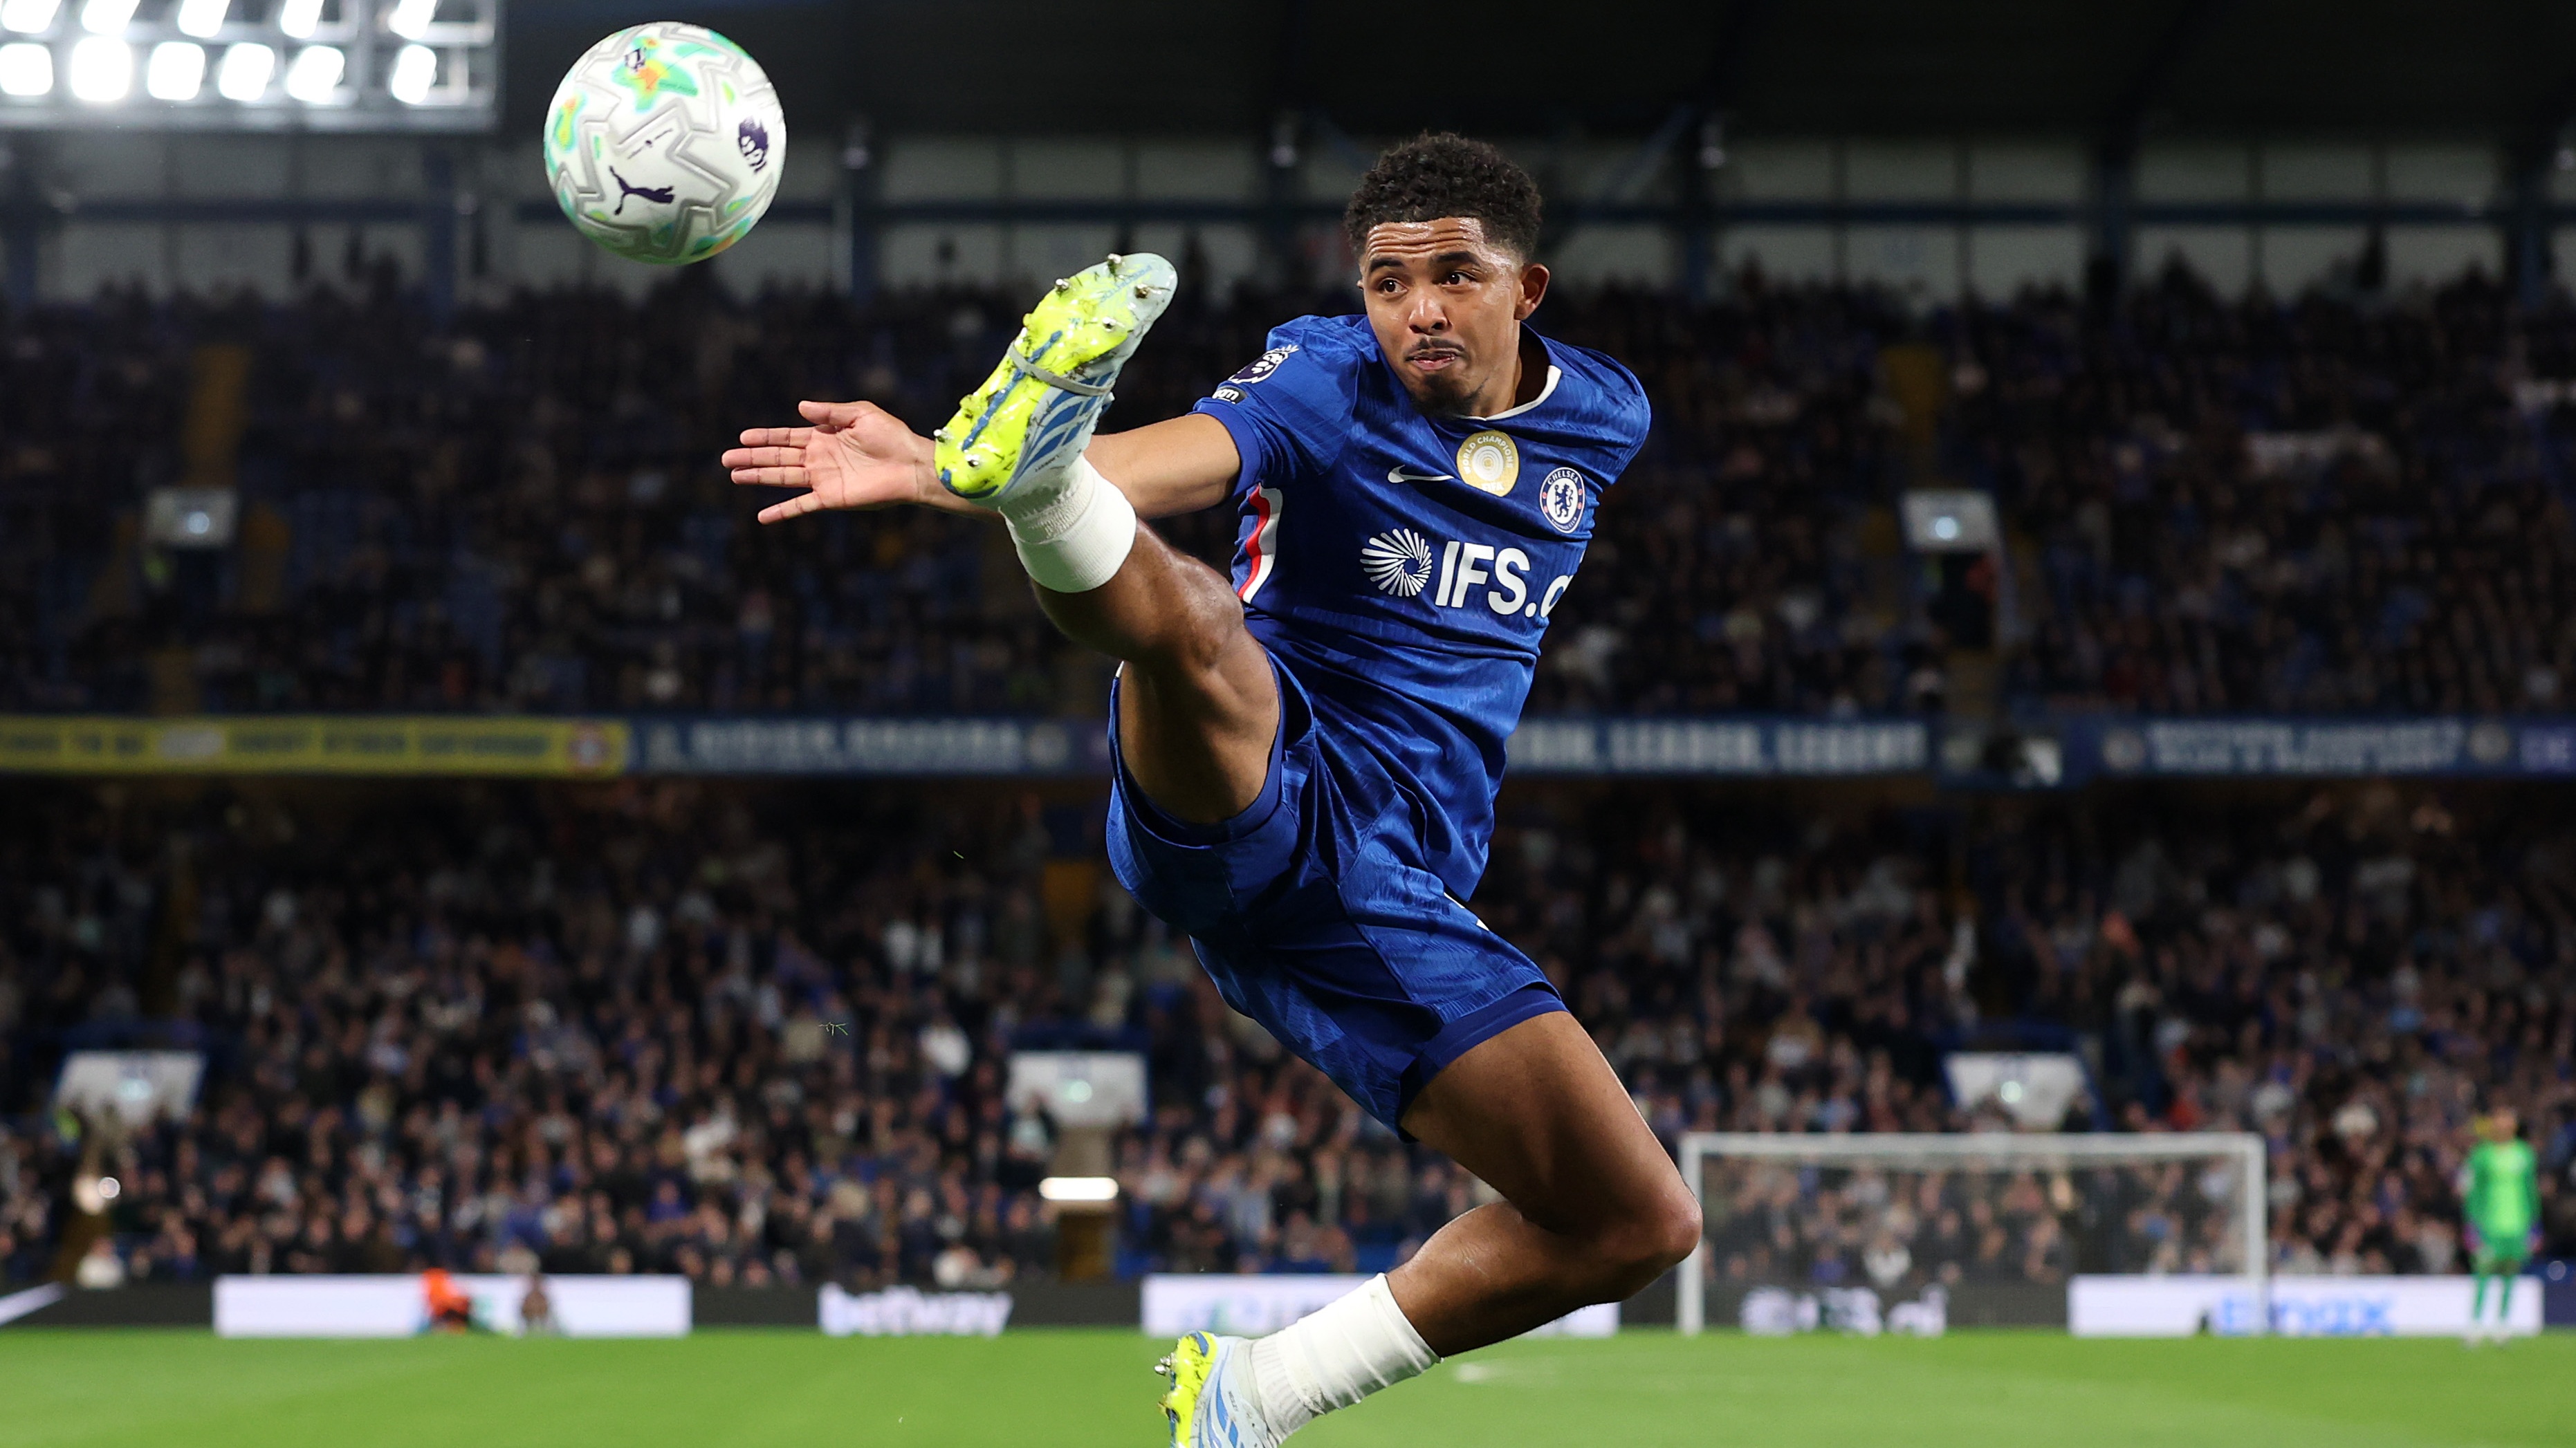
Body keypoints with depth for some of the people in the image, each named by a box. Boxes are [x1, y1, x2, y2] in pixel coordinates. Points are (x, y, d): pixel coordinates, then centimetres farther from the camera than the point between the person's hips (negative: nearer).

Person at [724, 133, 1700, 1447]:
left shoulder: (1602, 417, 10)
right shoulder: (1328, 377, -6)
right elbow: (1187, 456, -24)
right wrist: (935, 471, -43)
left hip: (1395, 902, 5)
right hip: (1247, 796, -5)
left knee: (1639, 1224, -2)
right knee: (1187, 614, -37)